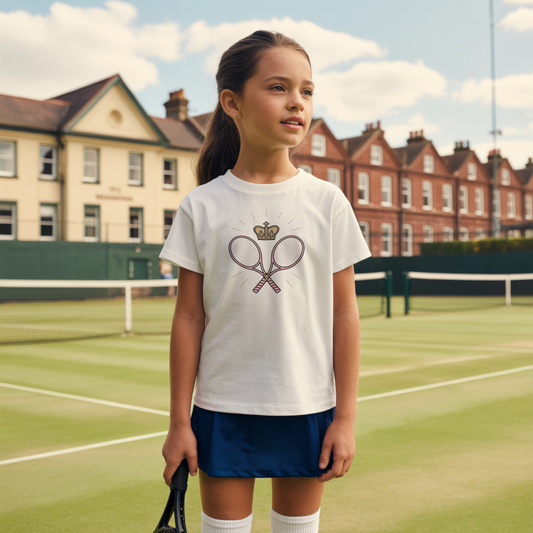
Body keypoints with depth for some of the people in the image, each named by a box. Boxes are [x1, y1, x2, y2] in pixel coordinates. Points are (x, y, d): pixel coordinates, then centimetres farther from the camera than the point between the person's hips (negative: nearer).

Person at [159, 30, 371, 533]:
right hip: (223, 410, 0)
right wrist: (179, 421, 1)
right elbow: (189, 318, -1)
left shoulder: (327, 202, -2)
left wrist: (345, 416, -1)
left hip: (307, 408, 1)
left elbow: (344, 312, 0)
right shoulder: (202, 207, -4)